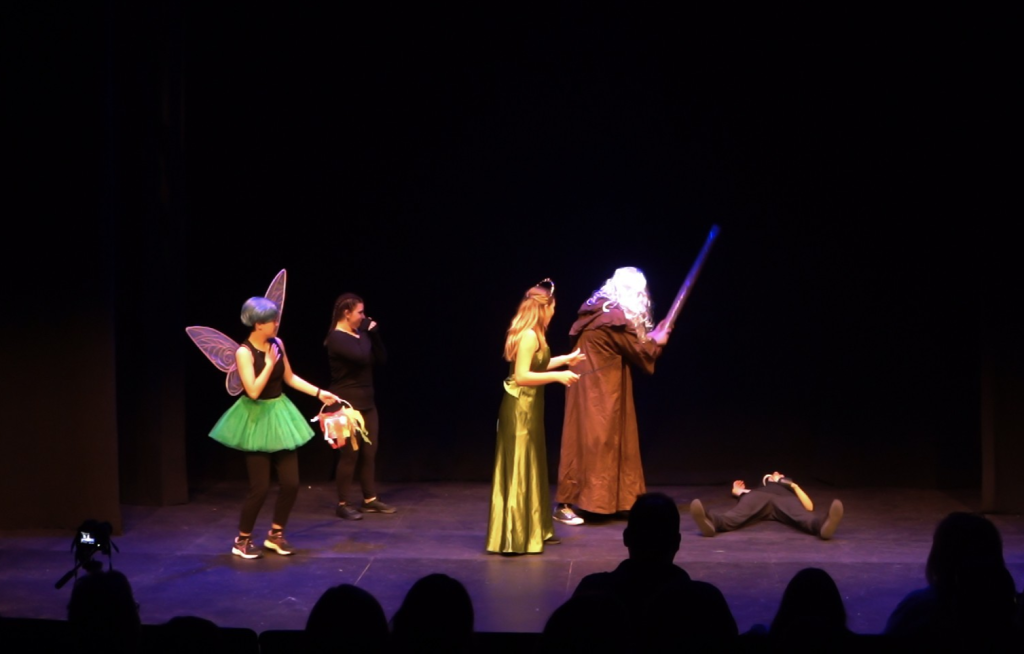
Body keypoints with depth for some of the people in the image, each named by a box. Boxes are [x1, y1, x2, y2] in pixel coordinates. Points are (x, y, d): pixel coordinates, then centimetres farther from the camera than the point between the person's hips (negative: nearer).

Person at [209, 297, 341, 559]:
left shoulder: (277, 343, 2)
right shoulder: (244, 352, -18)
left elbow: (289, 377, 14)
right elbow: (253, 391, -26)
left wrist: (319, 393, 10)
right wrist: (270, 362, -21)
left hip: (280, 415, 7)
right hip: (256, 419, -7)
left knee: (291, 483, 5)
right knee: (260, 487, -4)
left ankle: (275, 534, 24)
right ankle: (242, 540, 15)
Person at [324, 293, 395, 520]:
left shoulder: (359, 335, 11)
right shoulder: (337, 338, -14)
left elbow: (381, 359, 9)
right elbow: (362, 356, -28)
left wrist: (374, 335, -2)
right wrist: (364, 333, -14)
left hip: (367, 401, 8)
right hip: (347, 403, -8)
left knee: (369, 452, 10)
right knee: (350, 453, -6)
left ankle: (370, 499, 19)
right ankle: (342, 505, 2)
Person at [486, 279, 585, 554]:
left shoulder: (533, 335, 10)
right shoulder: (529, 336, -19)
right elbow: (521, 376, -24)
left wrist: (565, 359, 29)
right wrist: (558, 376, -21)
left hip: (529, 408, 10)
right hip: (521, 409, -10)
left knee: (531, 469, 16)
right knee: (519, 471, -6)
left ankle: (534, 529, 26)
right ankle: (514, 537, -1)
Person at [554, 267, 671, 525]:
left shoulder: (602, 311, 11)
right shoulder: (615, 318, -19)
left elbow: (627, 346, 18)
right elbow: (637, 353, -9)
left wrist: (650, 338, 14)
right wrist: (657, 342, 8)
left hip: (595, 387, 10)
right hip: (597, 390, -10)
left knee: (612, 441, 14)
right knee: (588, 442, -7)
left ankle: (613, 499, 21)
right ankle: (564, 505, -5)